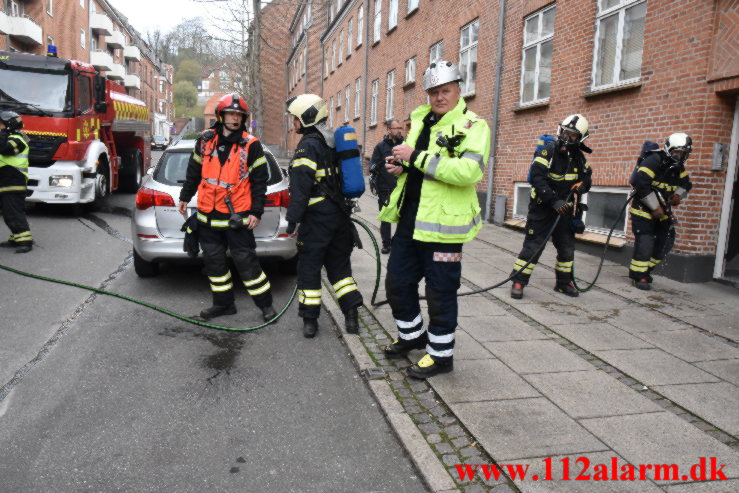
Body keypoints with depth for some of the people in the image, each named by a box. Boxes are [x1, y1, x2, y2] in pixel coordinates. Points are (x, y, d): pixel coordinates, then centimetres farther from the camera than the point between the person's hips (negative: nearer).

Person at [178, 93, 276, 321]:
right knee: (213, 260, 12)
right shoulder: (206, 140, 7)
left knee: (246, 262, -2)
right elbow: (194, 171, 18)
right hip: (208, 215, 5)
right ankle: (223, 303, 26)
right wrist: (185, 197, 20)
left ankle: (265, 304, 12)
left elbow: (259, 181, -3)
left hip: (237, 215, -5)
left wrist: (256, 212, -8)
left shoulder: (251, 145, -4)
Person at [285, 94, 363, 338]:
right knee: (339, 264, 15)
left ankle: (310, 320, 8)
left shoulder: (308, 145, -12)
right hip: (339, 213, 8)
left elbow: (300, 187, -19)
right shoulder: (332, 142, 15)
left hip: (317, 217, -8)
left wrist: (293, 220, -16)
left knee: (309, 267, 3)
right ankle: (351, 315, 13)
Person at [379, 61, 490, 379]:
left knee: (440, 292, 3)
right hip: (410, 218, 8)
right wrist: (400, 165, 4)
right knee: (397, 282, 16)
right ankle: (412, 335, 39)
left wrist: (416, 157, -25)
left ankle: (440, 355, 21)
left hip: (443, 222, -8)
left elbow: (470, 171, -28)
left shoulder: (473, 126, -10)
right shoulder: (421, 119, 13)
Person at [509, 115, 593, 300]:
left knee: (567, 247, 12)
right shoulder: (549, 149, -13)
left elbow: (586, 178, 18)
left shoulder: (579, 157, 7)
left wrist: (582, 184, -8)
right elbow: (536, 177, -22)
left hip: (564, 209, 6)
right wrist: (554, 201, -26)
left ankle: (564, 282, 29)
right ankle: (518, 282, 1)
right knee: (533, 246, -7)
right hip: (542, 207, -6)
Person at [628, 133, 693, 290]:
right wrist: (655, 207, -23)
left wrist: (678, 194, -3)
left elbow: (686, 184, 21)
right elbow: (641, 184, -28)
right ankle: (638, 276, 0)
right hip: (643, 209, -8)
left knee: (665, 241, 9)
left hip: (662, 211, 9)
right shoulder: (654, 161, -19)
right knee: (645, 242, -11)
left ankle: (646, 270, 24)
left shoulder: (678, 166, 7)